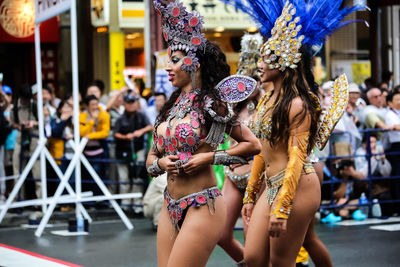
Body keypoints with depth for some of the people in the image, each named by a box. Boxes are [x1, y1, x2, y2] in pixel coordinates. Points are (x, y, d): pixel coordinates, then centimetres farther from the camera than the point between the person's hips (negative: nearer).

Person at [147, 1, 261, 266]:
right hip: (170, 206, 7)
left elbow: (253, 145, -6)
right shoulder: (172, 106, 12)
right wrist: (162, 163, -5)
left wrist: (209, 157, -13)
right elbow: (151, 158, 17)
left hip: (202, 207, -7)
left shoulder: (211, 105, -7)